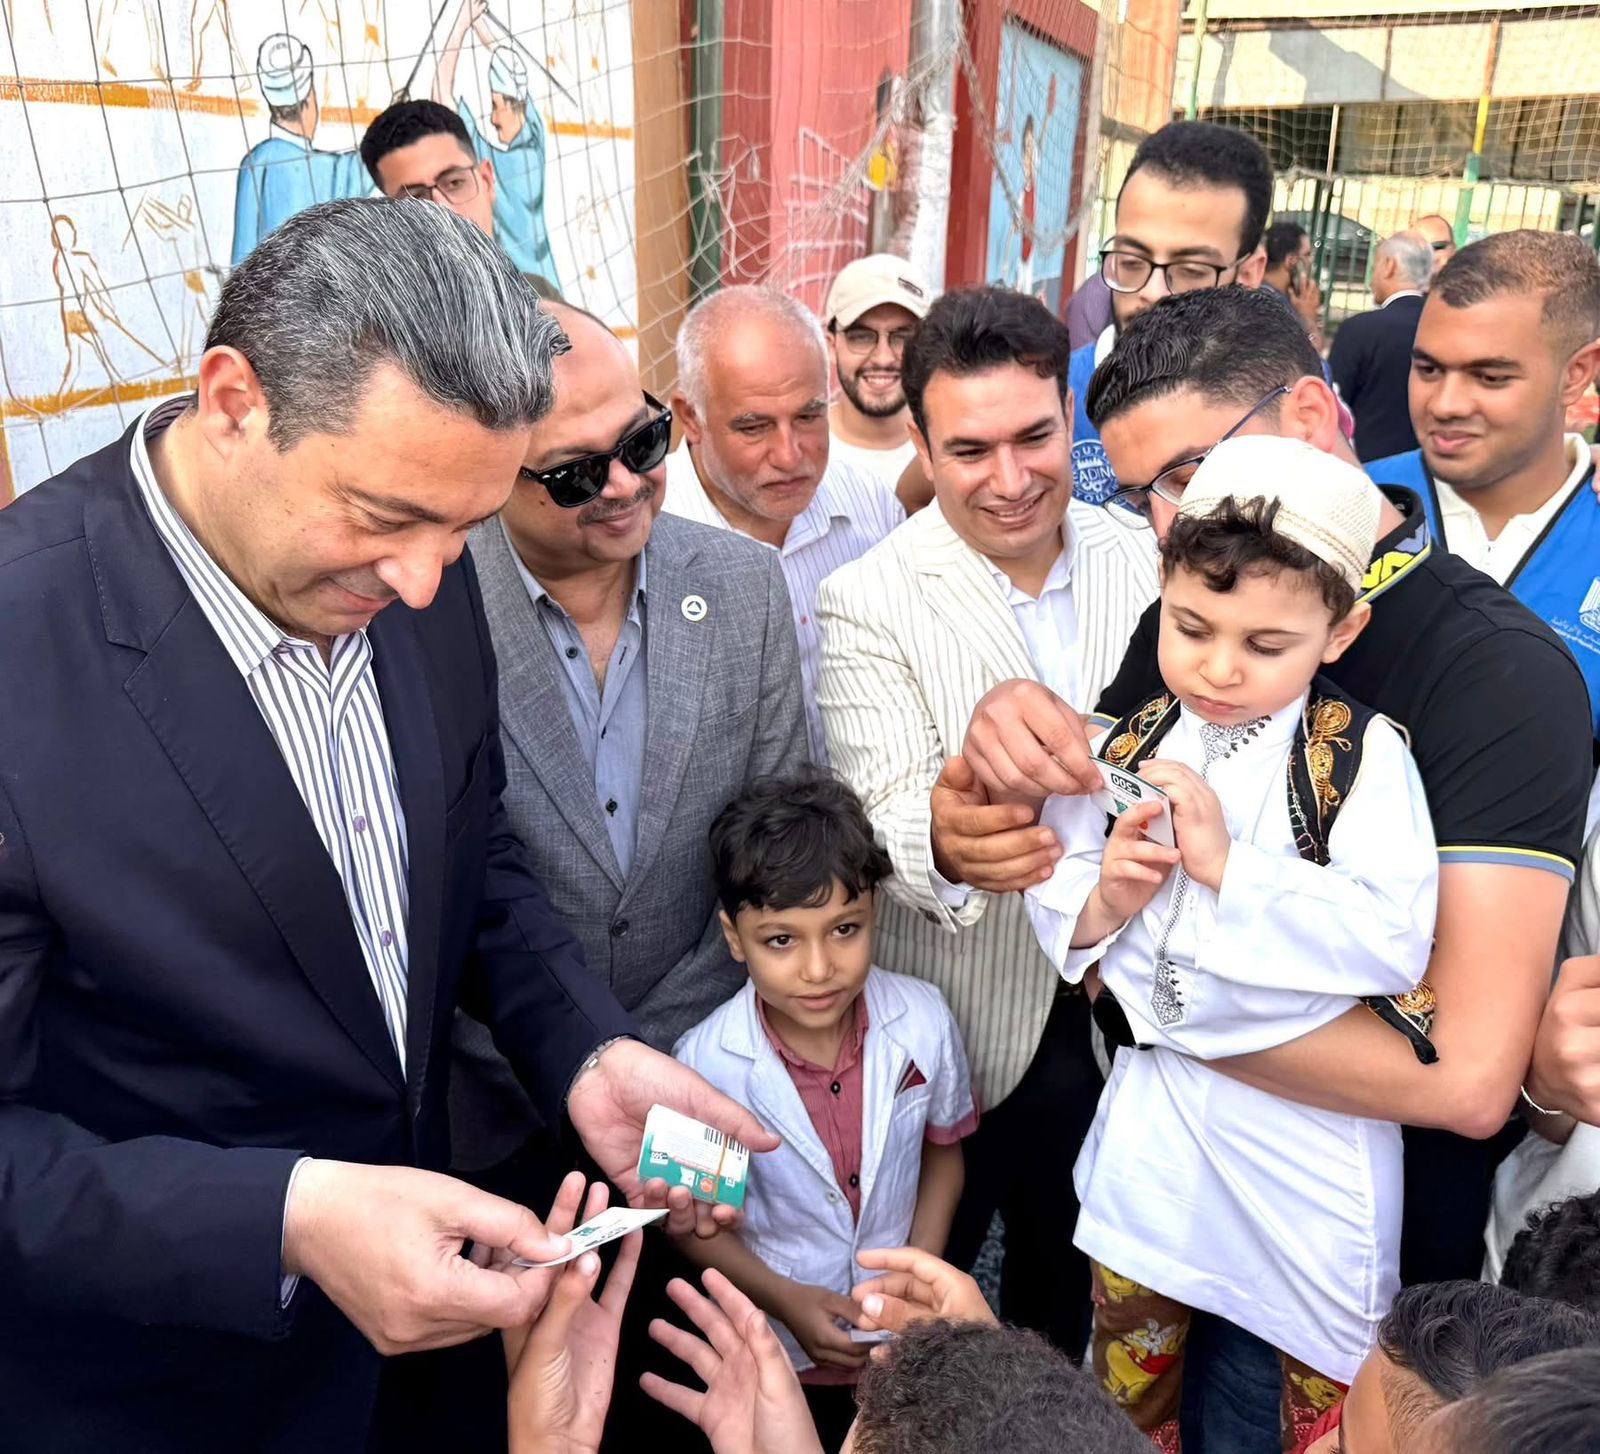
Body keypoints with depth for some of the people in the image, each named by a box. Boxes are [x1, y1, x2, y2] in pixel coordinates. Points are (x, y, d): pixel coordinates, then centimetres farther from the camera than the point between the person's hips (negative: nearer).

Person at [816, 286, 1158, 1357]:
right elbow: (891, 824, -28)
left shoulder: (1141, 563, -6)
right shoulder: (870, 604, -18)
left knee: (1066, 1269, 28)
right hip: (951, 1027, -3)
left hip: (1108, 1016, 4)